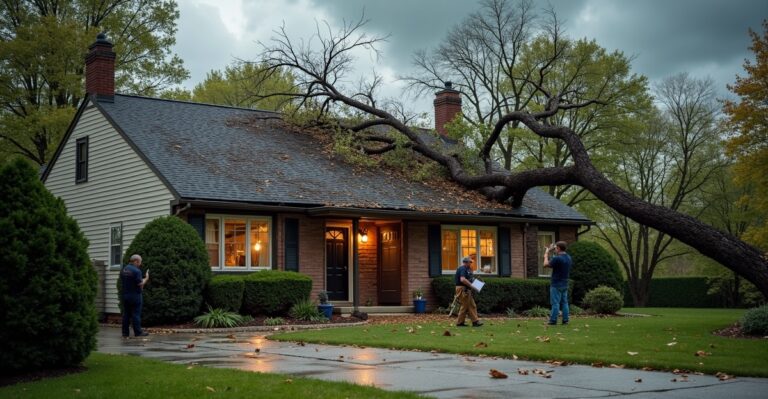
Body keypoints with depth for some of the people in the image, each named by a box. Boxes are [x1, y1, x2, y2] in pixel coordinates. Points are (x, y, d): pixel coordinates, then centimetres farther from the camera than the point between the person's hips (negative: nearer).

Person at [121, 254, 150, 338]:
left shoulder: (123, 270, 7)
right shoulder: (136, 271, -17)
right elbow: (140, 284, -18)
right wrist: (146, 278, 0)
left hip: (125, 295, 7)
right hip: (135, 296, -7)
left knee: (126, 314, 10)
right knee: (136, 314, -1)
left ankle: (125, 332, 11)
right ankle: (138, 332, 2)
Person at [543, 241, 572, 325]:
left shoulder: (557, 258, -19)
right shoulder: (569, 258, 7)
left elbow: (546, 264, -13)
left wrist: (546, 254, 2)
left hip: (556, 284, -7)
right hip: (565, 284, 7)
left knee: (555, 303, -5)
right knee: (564, 302, 9)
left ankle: (553, 320, -4)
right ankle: (565, 320, 9)